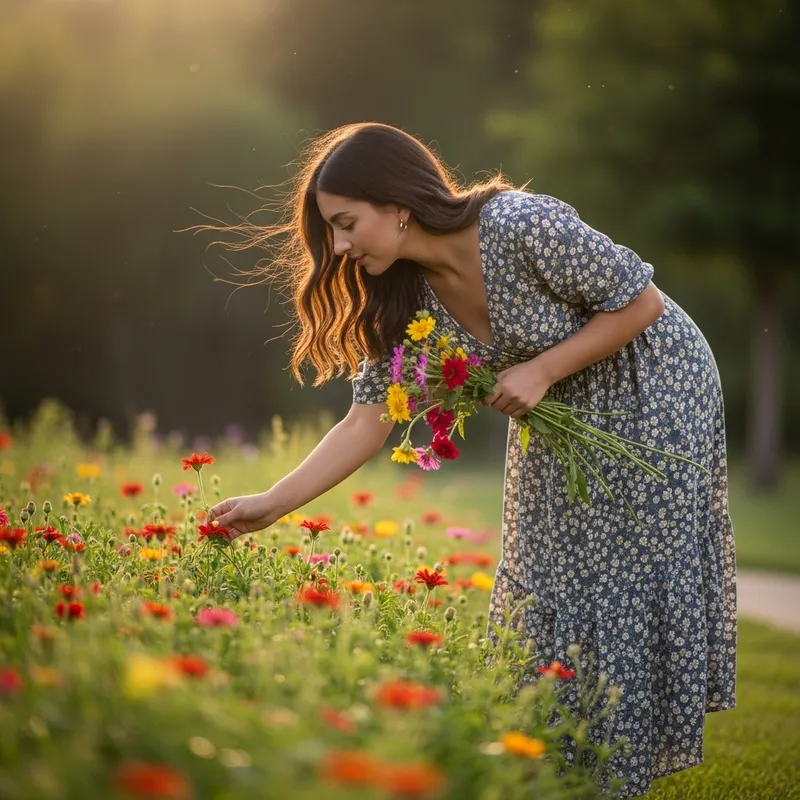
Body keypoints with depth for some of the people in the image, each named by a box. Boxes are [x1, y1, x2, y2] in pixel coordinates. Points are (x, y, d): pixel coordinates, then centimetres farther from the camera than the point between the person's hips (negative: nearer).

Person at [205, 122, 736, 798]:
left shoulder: (523, 226, -32)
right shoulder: (405, 297, -11)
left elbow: (642, 303, -22)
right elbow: (370, 418, -12)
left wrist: (542, 370, -27)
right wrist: (272, 504, -18)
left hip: (653, 390, -6)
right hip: (561, 413, 6)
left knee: (632, 577, -3)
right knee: (547, 581, 7)